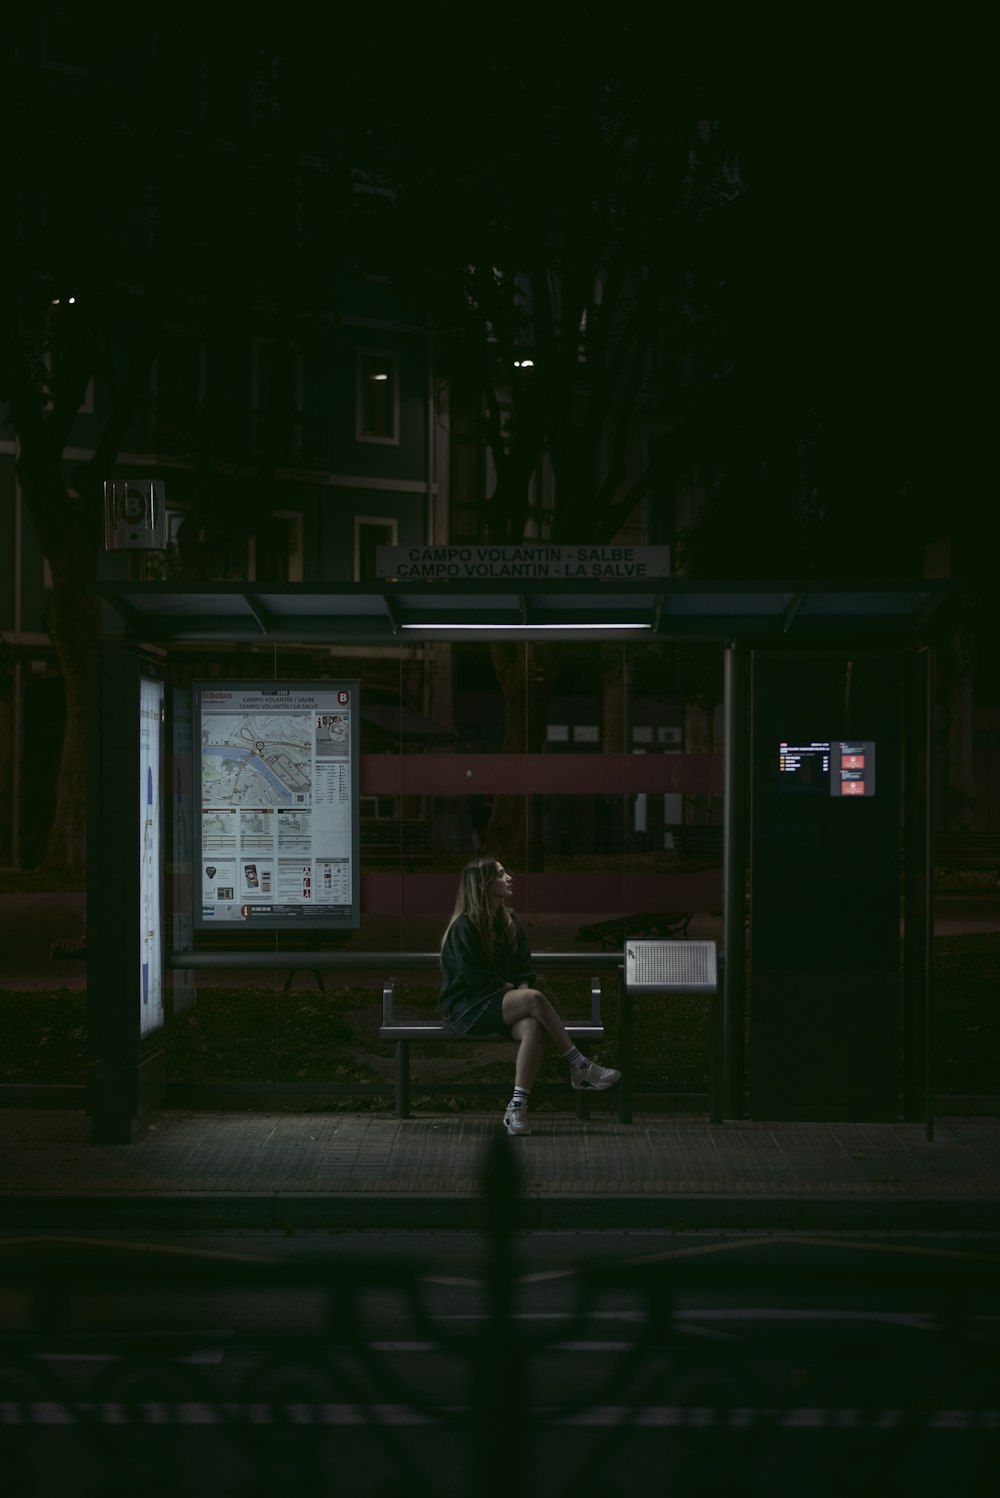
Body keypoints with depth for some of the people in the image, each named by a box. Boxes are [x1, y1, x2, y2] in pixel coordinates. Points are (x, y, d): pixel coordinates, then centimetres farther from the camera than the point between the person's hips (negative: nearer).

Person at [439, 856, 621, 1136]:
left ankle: (517, 1108, -33)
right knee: (535, 999, -31)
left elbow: (524, 967, 13)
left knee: (534, 1028, -30)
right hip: (467, 1007, -6)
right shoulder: (465, 926, -12)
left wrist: (522, 989, -7)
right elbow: (476, 978, -16)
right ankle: (580, 1068, -21)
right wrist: (510, 988, -7)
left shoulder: (508, 921, 12)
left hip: (498, 1003, 6)